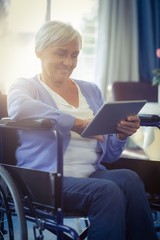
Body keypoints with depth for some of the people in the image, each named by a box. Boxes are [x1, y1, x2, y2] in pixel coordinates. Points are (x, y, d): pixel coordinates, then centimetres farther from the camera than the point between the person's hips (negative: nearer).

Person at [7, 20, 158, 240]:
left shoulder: (91, 90, 21)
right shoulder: (26, 86, 7)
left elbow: (108, 155, 20)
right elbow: (18, 108, -22)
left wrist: (121, 136, -2)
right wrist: (76, 123, -24)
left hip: (92, 174, 5)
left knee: (129, 179, -28)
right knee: (107, 190, -31)